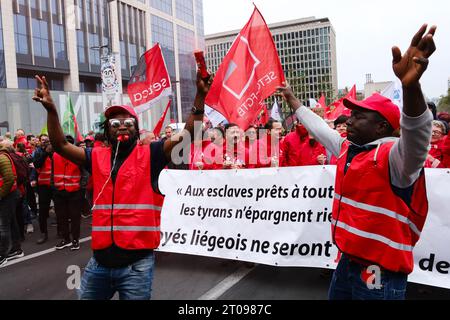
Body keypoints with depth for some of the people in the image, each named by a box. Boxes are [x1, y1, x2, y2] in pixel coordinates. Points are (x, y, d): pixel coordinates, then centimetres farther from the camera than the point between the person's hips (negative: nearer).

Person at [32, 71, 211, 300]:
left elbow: (188, 134, -12)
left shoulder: (150, 155, -3)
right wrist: (51, 109, -6)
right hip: (99, 261, 4)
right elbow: (60, 146, 7)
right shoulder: (97, 157, 9)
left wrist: (200, 96, -22)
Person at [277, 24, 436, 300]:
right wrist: (293, 101, 31)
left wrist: (410, 86, -56)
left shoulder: (394, 155, -17)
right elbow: (319, 127, 22)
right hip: (347, 262, 8)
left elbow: (416, 133, -38)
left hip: (379, 274, -7)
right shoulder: (348, 149, 7)